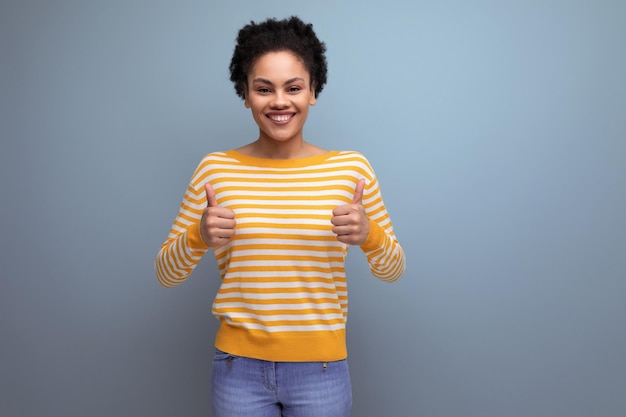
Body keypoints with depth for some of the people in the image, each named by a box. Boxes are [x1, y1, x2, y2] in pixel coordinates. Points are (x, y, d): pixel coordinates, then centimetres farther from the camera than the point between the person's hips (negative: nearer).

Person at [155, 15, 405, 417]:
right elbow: (166, 274, -1)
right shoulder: (215, 169, -5)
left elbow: (392, 270, 1)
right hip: (239, 368, 0)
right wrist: (199, 237, -22)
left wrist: (369, 235, -20)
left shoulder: (351, 167, -6)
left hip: (322, 369, 0)